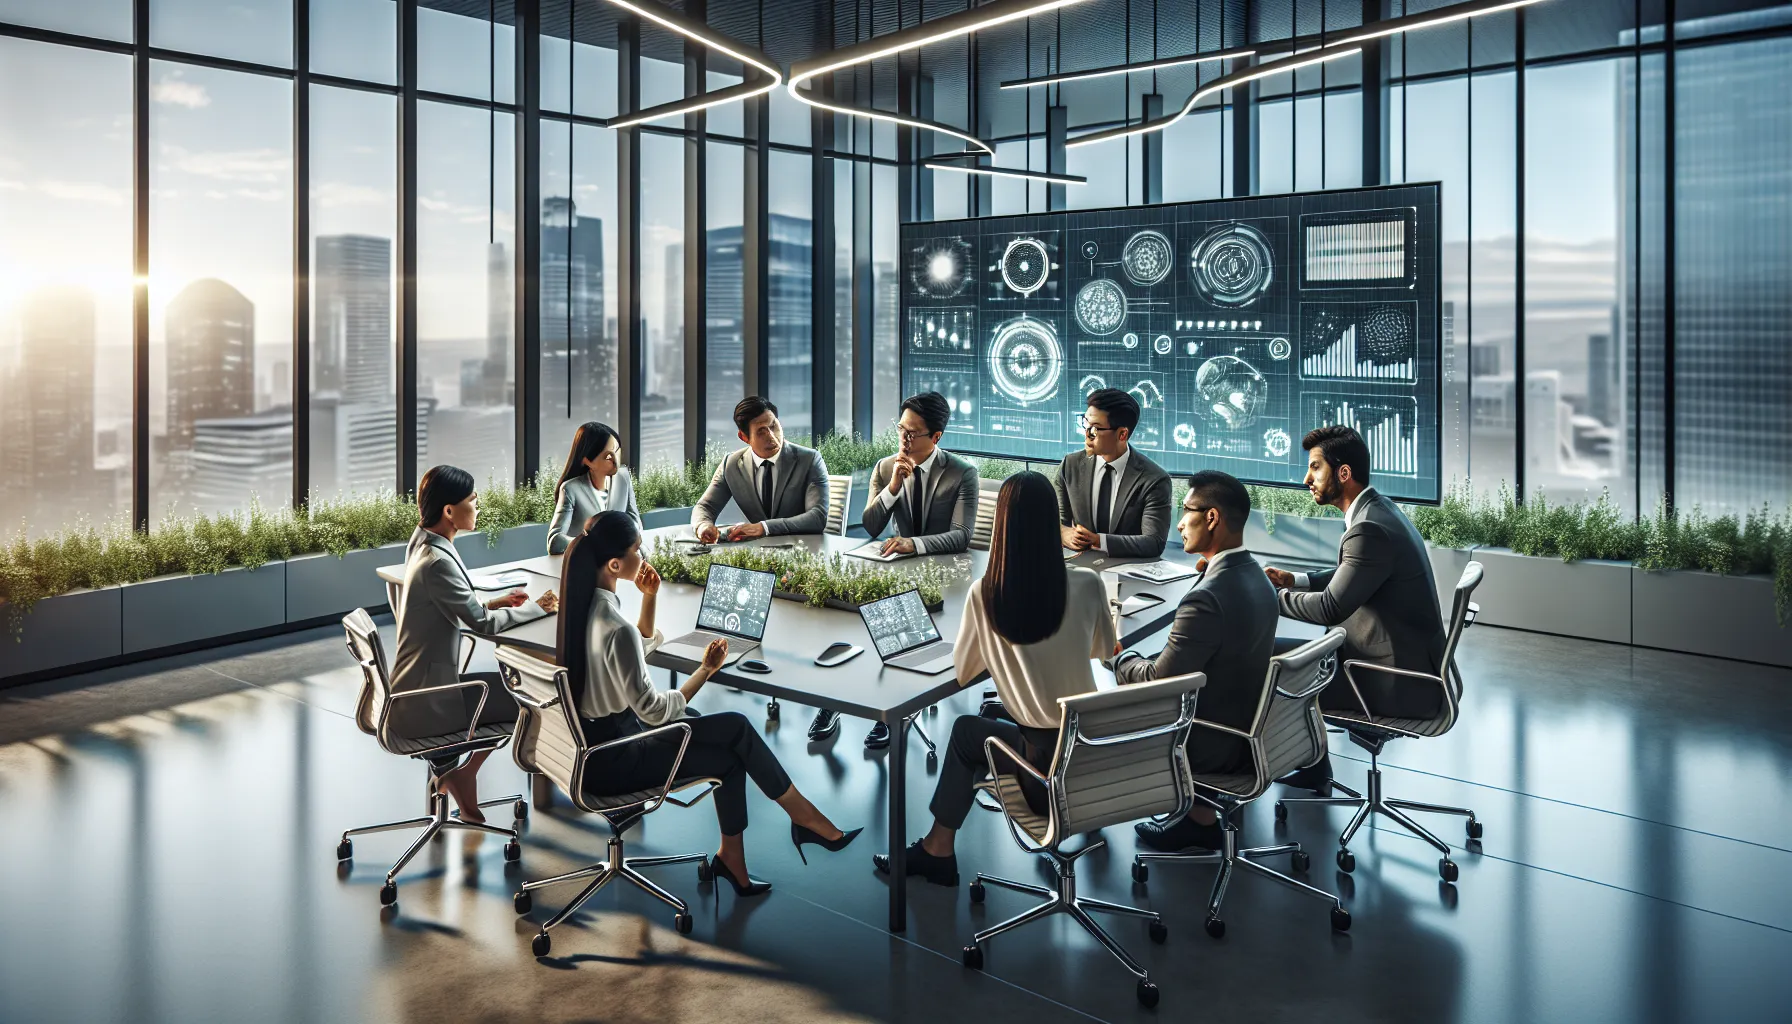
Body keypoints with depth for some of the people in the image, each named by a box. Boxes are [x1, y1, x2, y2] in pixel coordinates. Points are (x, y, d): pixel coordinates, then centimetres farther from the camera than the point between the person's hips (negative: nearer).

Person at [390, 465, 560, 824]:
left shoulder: (423, 545, 5)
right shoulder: (438, 561, -25)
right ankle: (461, 775, 17)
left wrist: (493, 602, 3)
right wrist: (538, 607, -6)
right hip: (425, 705, -9)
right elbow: (484, 624, -21)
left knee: (506, 684, 23)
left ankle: (448, 770, 22)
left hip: (414, 690, 9)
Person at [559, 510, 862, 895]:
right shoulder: (616, 629, -29)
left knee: (734, 727, 6)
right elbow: (654, 710, -22)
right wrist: (707, 669, -13)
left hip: (596, 736, 9)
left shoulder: (582, 602, 0)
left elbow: (642, 647, 16)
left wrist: (649, 597, 2)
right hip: (612, 761, -9)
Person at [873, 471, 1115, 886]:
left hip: (1045, 763, -2)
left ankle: (938, 848, 32)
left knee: (964, 730, 28)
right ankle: (938, 849, 34)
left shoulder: (983, 594, -15)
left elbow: (961, 672, 1)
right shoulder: (1087, 584, -12)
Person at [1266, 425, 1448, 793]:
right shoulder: (1380, 510, 7)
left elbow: (1330, 608, -24)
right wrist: (1294, 580, 8)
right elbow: (1348, 576, 21)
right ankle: (1311, 769, 26)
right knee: (1287, 651, 16)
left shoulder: (1370, 529, -24)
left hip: (1401, 685, -10)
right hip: (1413, 664, 10)